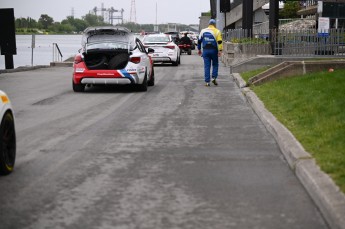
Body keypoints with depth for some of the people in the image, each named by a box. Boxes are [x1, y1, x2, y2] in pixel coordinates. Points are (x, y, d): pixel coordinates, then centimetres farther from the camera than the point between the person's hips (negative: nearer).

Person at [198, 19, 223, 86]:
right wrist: (220, 50, -12)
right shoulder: (217, 31, -1)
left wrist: (199, 49, 19)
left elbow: (199, 41, 11)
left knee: (207, 66, 3)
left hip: (205, 50, 2)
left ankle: (207, 81, 0)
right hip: (213, 50, -2)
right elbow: (220, 42, -10)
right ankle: (214, 78, 1)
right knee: (215, 64, 15)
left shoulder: (203, 31, 8)